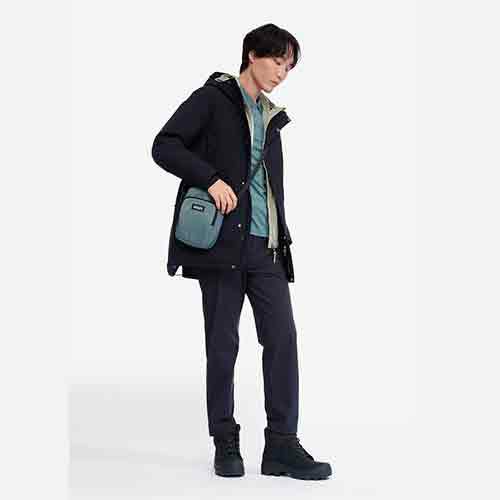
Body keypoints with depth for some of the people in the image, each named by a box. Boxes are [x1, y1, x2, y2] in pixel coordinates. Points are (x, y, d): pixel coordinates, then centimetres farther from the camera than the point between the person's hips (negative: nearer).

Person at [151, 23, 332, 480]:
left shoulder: (271, 117, 20)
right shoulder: (213, 99, 2)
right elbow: (164, 146, -8)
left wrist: (283, 241, 14)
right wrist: (211, 178, -19)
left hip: (266, 245, 6)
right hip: (223, 240, -5)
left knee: (282, 336, -4)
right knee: (223, 341, -1)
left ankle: (282, 445, -2)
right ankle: (226, 443, 11)